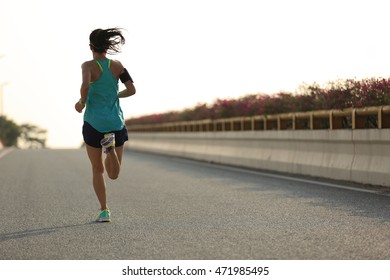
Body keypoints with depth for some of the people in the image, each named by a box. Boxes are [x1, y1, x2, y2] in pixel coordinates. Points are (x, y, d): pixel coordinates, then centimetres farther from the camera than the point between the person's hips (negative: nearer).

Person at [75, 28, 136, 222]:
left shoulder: (88, 65, -7)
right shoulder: (117, 65, 4)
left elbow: (85, 84, -27)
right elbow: (131, 90, -2)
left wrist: (81, 102, -7)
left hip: (94, 124, -2)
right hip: (116, 123, 2)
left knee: (97, 169, 17)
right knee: (114, 175, 7)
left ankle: (104, 211, 5)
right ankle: (110, 145, -24)